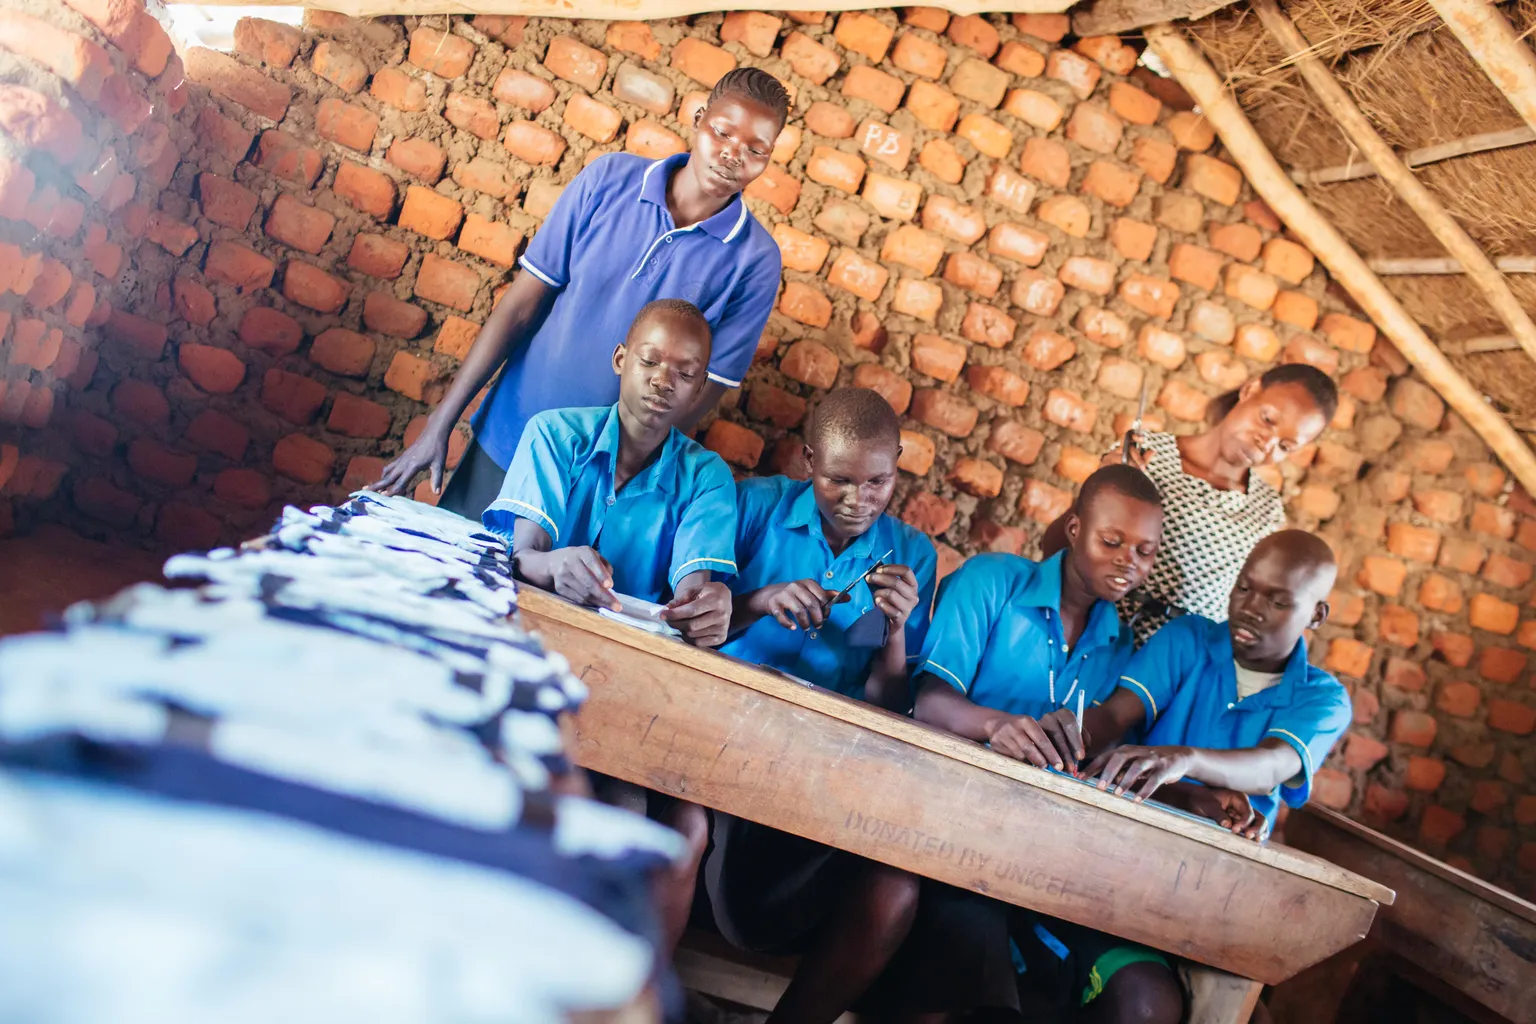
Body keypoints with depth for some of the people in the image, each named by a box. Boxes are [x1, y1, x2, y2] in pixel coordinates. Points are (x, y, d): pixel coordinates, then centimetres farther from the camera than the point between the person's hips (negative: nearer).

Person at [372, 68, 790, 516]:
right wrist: (439, 425, -6)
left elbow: (705, 388, -9)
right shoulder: (609, 179, -7)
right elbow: (520, 305, -5)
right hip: (503, 441, 2)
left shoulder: (754, 260, -11)